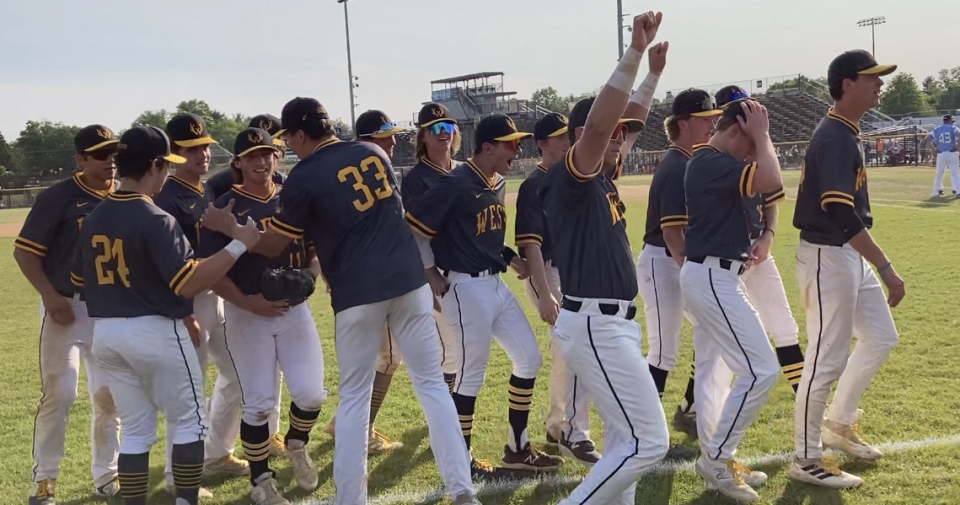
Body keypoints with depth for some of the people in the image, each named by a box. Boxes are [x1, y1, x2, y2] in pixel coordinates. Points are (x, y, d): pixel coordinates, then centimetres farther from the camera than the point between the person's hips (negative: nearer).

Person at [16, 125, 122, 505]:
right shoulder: (58, 198, -11)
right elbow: (24, 251, -10)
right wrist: (49, 296, -20)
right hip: (66, 307, -4)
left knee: (109, 396, 8)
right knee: (58, 395, -1)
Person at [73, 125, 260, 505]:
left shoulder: (93, 218, 5)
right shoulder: (155, 219, -18)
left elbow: (78, 279, 15)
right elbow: (189, 284, -23)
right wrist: (238, 244, -19)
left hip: (105, 332, 7)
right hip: (155, 332, -7)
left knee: (134, 430, 15)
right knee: (189, 423, 8)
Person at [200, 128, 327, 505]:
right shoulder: (225, 208, -8)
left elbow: (315, 252, 13)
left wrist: (310, 275, -9)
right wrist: (246, 302, -21)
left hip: (294, 311, 3)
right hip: (246, 316, -3)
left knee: (311, 392, -1)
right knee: (258, 403, 1)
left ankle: (296, 446, 31)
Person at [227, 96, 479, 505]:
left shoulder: (304, 178, -7)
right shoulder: (374, 153, 10)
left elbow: (272, 246, 1)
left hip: (357, 293, -4)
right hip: (409, 280, 4)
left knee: (353, 397, 9)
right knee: (431, 383, 7)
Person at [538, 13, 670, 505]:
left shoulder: (600, 177, 11)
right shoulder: (571, 176, -14)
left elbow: (618, 122, 27)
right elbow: (597, 123, -32)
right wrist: (633, 53, -34)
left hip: (612, 323, 10)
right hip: (595, 326, -10)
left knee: (624, 438, 19)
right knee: (648, 441, -9)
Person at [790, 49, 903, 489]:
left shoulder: (843, 133, 11)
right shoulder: (835, 138, -20)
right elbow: (841, 213, -29)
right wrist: (886, 267, -31)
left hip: (849, 255, 10)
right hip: (827, 256, -10)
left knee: (880, 337, 17)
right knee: (828, 358, -2)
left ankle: (838, 422, 30)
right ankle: (807, 460, 10)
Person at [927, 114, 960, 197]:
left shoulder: (936, 129, 9)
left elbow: (927, 138, 2)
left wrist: (934, 148, 5)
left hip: (941, 154, 2)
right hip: (952, 153, -2)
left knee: (939, 173, 13)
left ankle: (936, 192, 16)